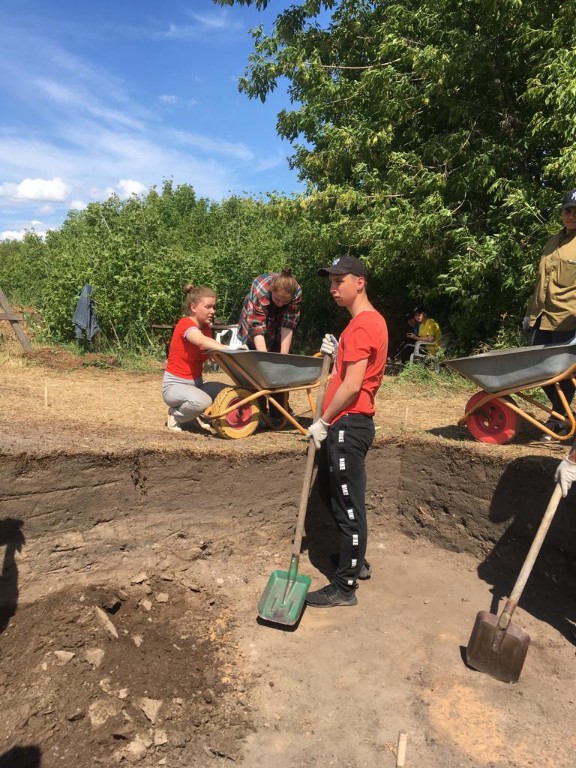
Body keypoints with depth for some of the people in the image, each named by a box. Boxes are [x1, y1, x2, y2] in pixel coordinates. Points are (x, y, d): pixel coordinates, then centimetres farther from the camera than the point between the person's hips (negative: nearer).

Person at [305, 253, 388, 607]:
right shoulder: (369, 320, 16)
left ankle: (344, 588, 14)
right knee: (329, 490, 22)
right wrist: (335, 354, 6)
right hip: (346, 424, 11)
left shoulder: (362, 325, -17)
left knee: (349, 505, 0)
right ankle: (354, 560, 38)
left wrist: (322, 422, -13)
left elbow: (352, 386, -20)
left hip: (348, 425, -11)